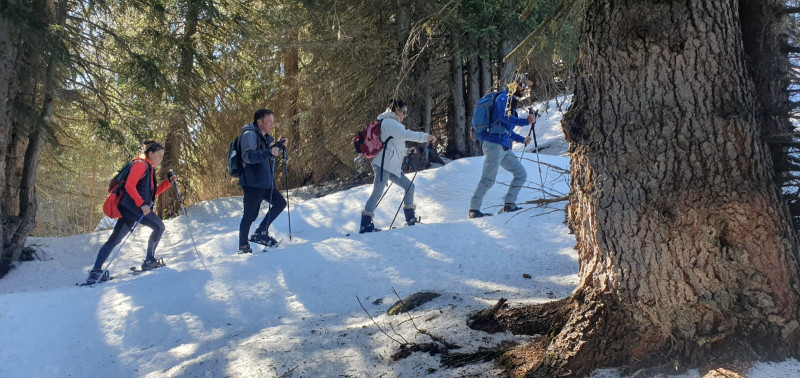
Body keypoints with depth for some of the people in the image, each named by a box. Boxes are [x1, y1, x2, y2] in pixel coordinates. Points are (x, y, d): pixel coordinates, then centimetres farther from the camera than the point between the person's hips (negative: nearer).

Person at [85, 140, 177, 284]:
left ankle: (95, 272, 7)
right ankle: (149, 261, -3)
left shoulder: (149, 169, 24)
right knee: (158, 226, -8)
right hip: (131, 206, -10)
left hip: (130, 209, 10)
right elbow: (129, 185, -18)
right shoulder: (141, 164, -6)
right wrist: (142, 204, -25)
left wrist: (169, 181, 18)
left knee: (114, 240, 7)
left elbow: (153, 192, 28)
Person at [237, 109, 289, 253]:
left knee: (280, 203, 13)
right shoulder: (249, 135, -14)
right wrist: (269, 152, -38)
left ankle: (261, 232, 18)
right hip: (252, 183, -9)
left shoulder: (265, 137, 14)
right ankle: (243, 246, 9)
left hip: (266, 183, 9)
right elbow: (247, 156, -28)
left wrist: (279, 145, 14)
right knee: (250, 214, -2)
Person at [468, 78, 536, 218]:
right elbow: (504, 117, -20)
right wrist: (526, 121, -20)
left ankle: (509, 205, 7)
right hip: (493, 144, -10)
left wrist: (522, 139, 26)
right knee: (488, 179, -13)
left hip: (504, 148, 10)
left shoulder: (512, 104, 26)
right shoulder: (503, 98, -2)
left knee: (521, 175, 5)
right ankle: (474, 209, -9)